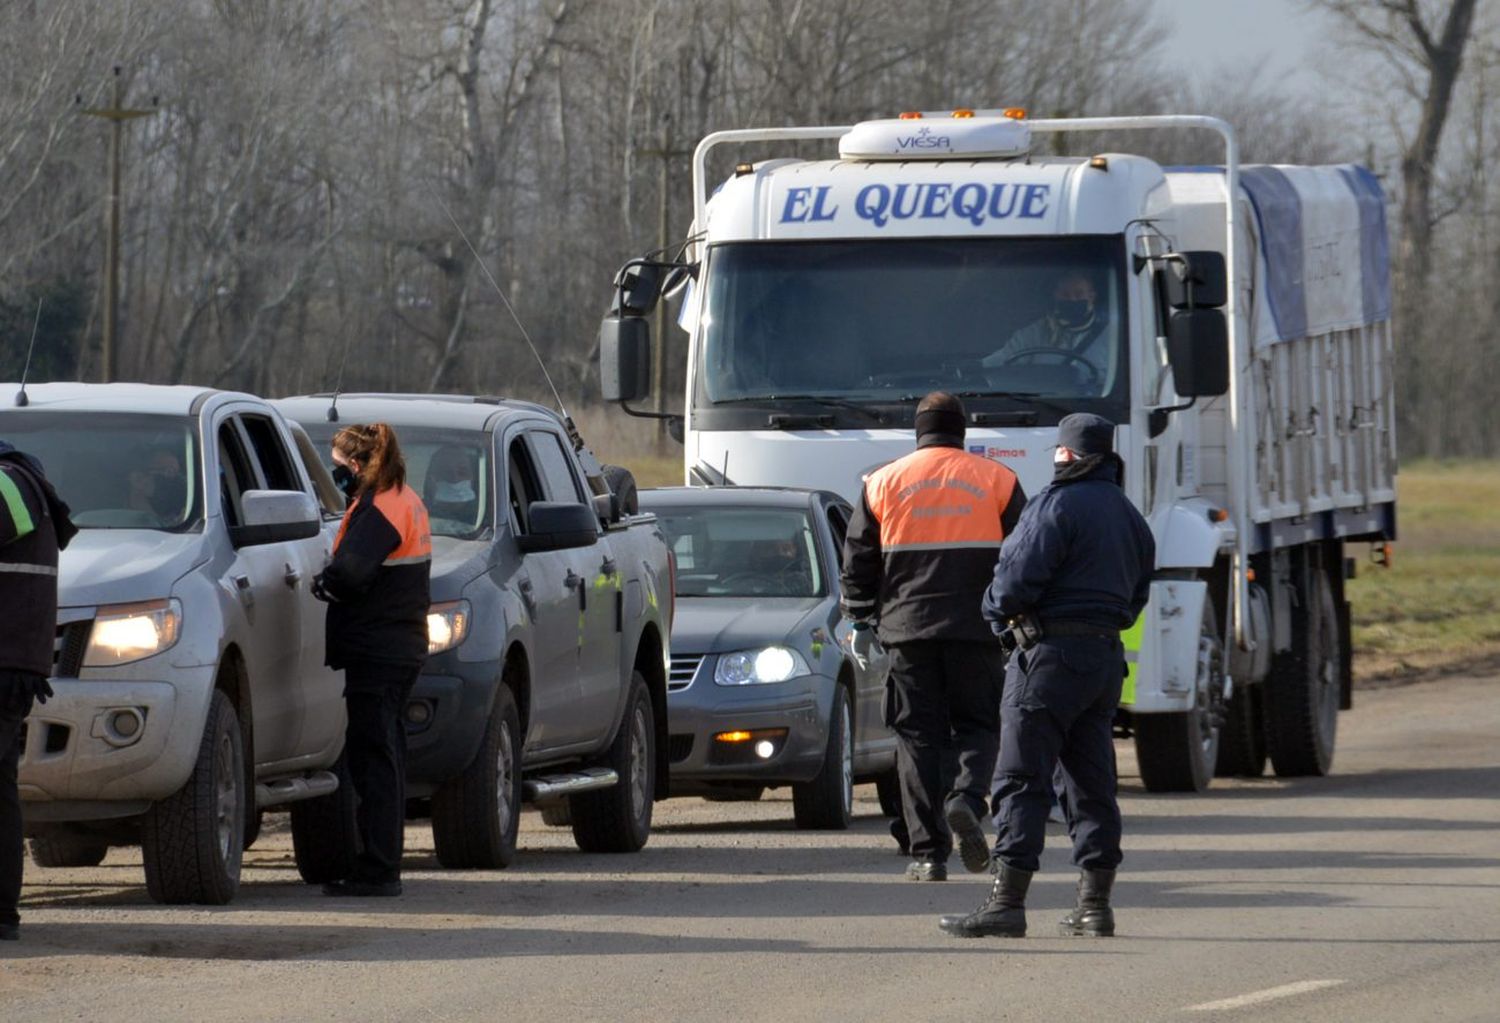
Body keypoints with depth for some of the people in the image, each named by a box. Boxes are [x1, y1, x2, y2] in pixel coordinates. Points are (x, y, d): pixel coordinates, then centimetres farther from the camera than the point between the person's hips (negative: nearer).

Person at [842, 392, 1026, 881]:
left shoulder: (884, 483, 7)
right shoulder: (996, 480, 5)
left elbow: (858, 560, 8)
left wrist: (860, 621, 15)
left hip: (908, 628, 0)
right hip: (976, 630, 0)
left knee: (918, 736, 4)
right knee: (978, 725, 10)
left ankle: (927, 851, -1)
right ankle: (965, 798, -20)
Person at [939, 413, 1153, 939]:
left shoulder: (1058, 506, -12)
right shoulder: (1129, 516, 17)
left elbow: (1018, 579, -16)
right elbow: (1136, 595, 21)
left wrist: (997, 611, 3)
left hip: (1050, 656, -8)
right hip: (1107, 655, 8)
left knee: (1022, 779, -8)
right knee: (1091, 782, 11)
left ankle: (1007, 900, -13)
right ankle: (1095, 904, 9)